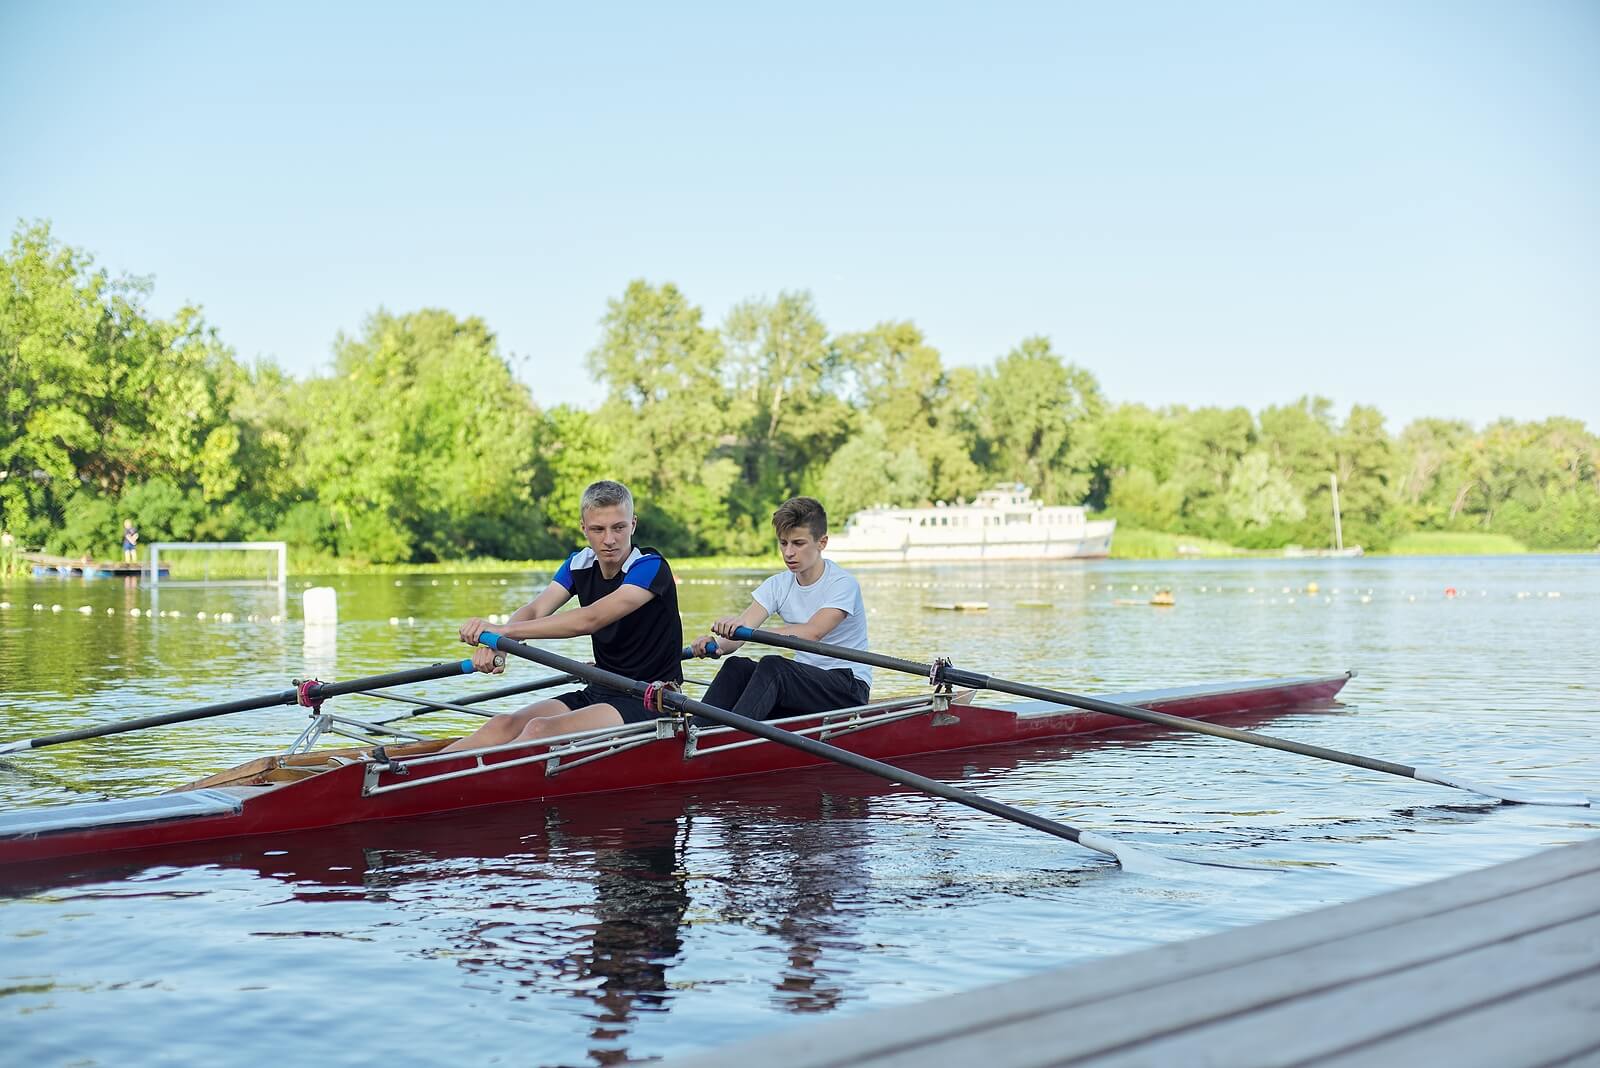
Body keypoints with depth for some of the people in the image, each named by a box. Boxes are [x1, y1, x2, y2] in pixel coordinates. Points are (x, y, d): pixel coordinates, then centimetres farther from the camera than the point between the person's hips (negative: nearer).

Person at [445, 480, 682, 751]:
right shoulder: (580, 563, 7)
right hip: (598, 692, 7)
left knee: (540, 730, -28)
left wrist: (503, 631, -34)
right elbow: (534, 610, -6)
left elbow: (590, 619, -29)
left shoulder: (650, 567, -16)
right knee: (506, 724, -16)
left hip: (650, 702, -7)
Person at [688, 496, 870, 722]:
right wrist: (717, 644, -33)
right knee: (738, 667, -19)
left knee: (772, 666, -31)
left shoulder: (843, 583, -13)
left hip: (849, 686, -6)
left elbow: (813, 632, -31)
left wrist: (746, 631, -43)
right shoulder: (778, 585, 5)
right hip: (804, 682, 6)